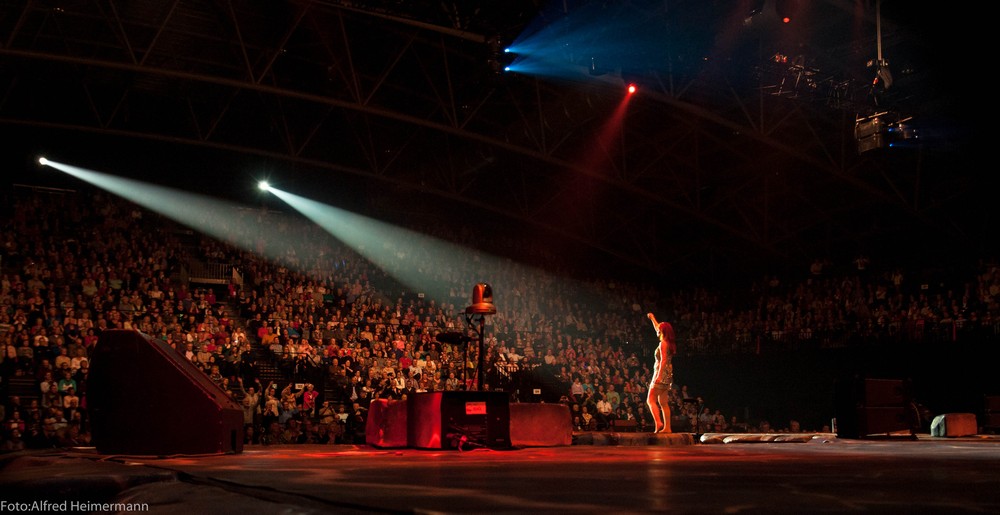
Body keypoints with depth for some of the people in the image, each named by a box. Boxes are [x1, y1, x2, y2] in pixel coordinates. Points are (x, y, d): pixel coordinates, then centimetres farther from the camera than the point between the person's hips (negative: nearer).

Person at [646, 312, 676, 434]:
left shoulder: (663, 344, -12)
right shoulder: (669, 343, 14)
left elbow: (663, 360, -21)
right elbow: (658, 328, 31)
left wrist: (659, 376, -25)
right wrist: (652, 318, 42)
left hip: (662, 374, -9)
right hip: (668, 375, 9)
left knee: (650, 400, -9)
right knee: (663, 403, 9)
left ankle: (658, 423, -22)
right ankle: (667, 427, 5)